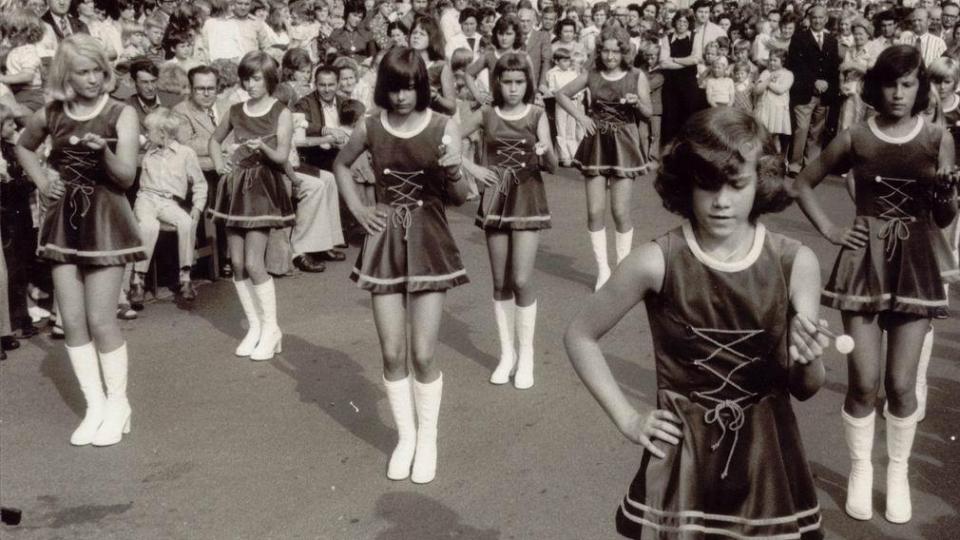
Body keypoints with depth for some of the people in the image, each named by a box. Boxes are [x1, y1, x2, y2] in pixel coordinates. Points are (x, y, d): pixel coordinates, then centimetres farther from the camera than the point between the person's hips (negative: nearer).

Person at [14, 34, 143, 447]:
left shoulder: (122, 114, -7)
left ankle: (118, 405, 11)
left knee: (100, 320, -5)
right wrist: (42, 181, 9)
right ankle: (95, 407, 15)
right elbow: (23, 147, 25)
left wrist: (103, 151, -30)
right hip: (63, 220, 4)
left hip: (105, 220, -4)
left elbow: (126, 177, -11)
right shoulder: (50, 115, 4)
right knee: (72, 321, 4)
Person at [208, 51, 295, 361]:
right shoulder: (236, 111, 9)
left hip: (263, 187, -5)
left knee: (253, 264, -11)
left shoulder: (280, 113, -4)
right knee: (236, 263, 4)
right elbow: (215, 140, 25)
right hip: (236, 186, 5)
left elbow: (282, 156, -12)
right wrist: (219, 164, 8)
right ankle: (255, 327, 15)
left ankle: (271, 328, 1)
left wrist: (263, 148, -32)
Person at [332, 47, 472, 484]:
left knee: (423, 354, -3)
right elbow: (340, 165, 19)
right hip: (384, 243, 2)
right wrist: (358, 210, 6)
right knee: (392, 354, 5)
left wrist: (452, 173, -28)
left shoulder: (444, 128, -8)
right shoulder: (370, 128, -1)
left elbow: (460, 198, -7)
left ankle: (427, 439, 17)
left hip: (429, 243, -2)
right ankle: (405, 436, 24)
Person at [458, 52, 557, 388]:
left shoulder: (537, 115, -4)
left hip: (527, 200, -2)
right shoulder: (486, 115, 0)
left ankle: (526, 355, 4)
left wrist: (546, 152, -31)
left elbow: (552, 166, -9)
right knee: (500, 282, 7)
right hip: (495, 200, 2)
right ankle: (507, 353, 18)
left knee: (522, 281, -8)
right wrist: (472, 169, -6)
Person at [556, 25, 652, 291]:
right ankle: (603, 268, 12)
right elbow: (561, 94, 11)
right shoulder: (591, 75, 1)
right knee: (595, 211, 0)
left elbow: (648, 113, 2)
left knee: (620, 211, -4)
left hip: (623, 144, -2)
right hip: (596, 143, 2)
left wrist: (637, 103, -20)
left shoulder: (636, 76, -2)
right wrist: (580, 116, -2)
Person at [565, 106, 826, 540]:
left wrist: (805, 361, -22)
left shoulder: (795, 263, -9)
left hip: (766, 459, 2)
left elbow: (806, 389, -1)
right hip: (682, 455, -2)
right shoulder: (657, 262, -15)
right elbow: (580, 336, -1)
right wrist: (627, 419, -4)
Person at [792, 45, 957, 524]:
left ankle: (898, 473, 23)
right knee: (863, 383, 0)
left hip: (913, 263, 0)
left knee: (901, 384, 2)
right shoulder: (855, 138, -1)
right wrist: (828, 229, 0)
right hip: (864, 261, 0)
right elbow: (803, 183, 11)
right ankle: (860, 471, 20)